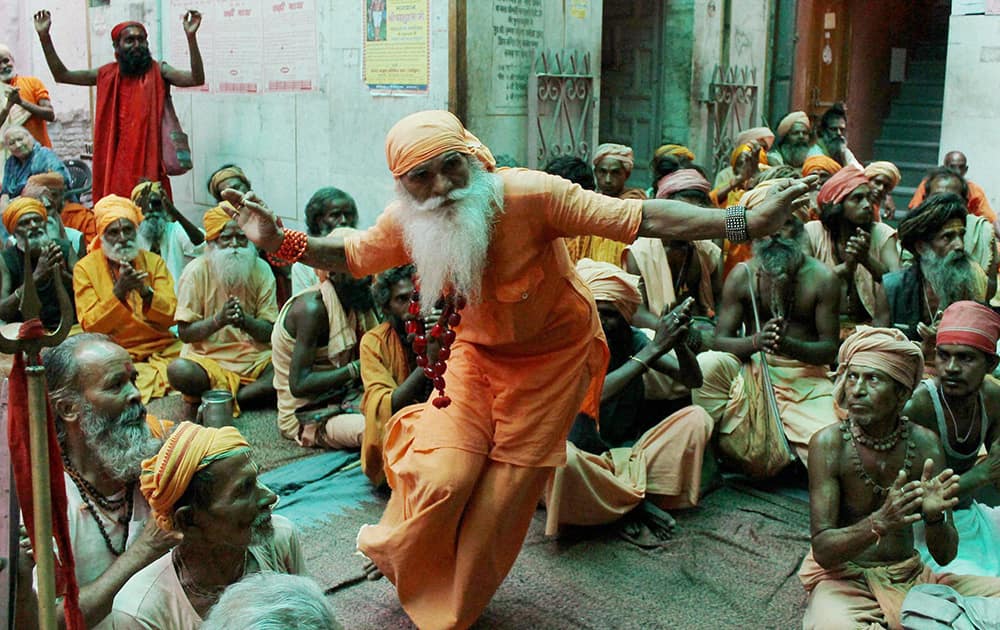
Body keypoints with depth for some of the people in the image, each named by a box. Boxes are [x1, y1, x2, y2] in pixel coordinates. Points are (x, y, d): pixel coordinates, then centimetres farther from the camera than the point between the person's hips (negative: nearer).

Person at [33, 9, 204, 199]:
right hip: (114, 163, 3)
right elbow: (61, 75, 14)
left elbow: (197, 79, -15)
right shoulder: (107, 74, 9)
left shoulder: (158, 71, -1)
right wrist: (44, 37, 5)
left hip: (149, 162, -3)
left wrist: (191, 37, -26)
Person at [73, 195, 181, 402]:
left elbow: (171, 316, 0)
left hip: (161, 348, 2)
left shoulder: (153, 261, 9)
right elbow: (90, 326, -6)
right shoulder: (85, 268, 3)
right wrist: (118, 291, -19)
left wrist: (145, 291, -18)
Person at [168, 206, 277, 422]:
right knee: (179, 371, -34)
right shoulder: (197, 271, -6)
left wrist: (246, 321, -24)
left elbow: (270, 333, -2)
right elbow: (185, 333, -7)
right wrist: (219, 319, -24)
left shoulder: (261, 270, -1)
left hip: (254, 357, 3)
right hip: (207, 358, -3)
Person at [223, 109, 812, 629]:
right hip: (476, 349, 3)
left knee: (504, 493, 5)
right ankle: (412, 573, 25)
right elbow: (349, 255, 3)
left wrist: (744, 223, -38)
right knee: (443, 472, -10)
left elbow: (642, 219, -31)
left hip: (553, 353, -2)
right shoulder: (406, 224, -17)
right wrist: (280, 240, -15)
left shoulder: (530, 194, -31)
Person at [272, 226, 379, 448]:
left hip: (340, 397, 8)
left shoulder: (350, 302, 5)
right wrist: (355, 369, -23)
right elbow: (299, 384, -23)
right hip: (305, 415, -8)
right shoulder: (312, 307, -20)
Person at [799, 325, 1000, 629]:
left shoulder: (924, 443, -2)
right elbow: (823, 551, -17)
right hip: (844, 579, -4)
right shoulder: (828, 444, -13)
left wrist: (934, 517, -26)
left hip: (909, 575, 5)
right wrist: (880, 523, -35)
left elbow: (945, 555, -3)